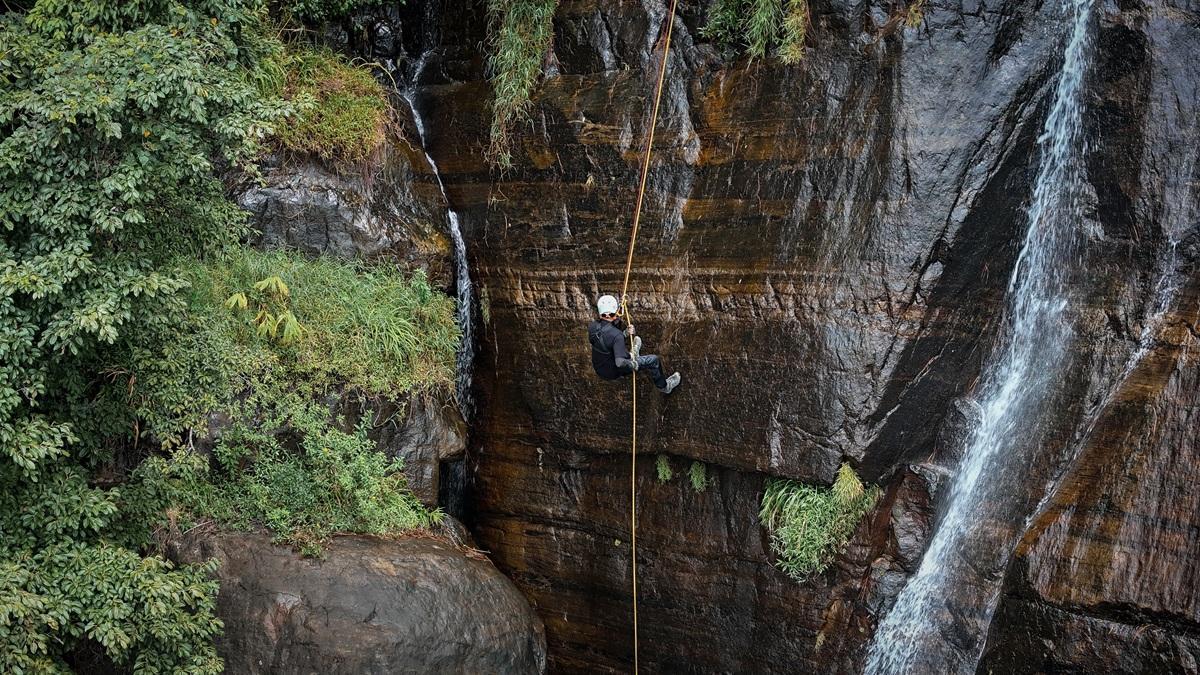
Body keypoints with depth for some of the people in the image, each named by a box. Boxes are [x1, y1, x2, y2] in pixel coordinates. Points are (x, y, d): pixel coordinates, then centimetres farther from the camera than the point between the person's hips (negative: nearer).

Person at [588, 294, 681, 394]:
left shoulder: (592, 326, -13)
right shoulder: (616, 335, -36)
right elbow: (620, 362, -40)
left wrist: (625, 333, -1)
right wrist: (634, 365, -20)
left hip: (598, 369, 7)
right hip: (613, 373, -7)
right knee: (653, 360, 5)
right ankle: (663, 386, 28)